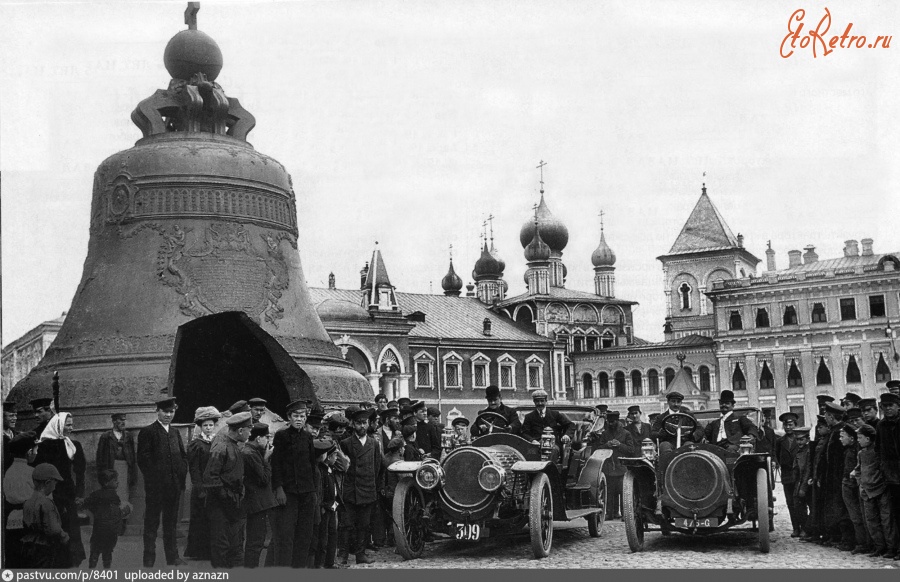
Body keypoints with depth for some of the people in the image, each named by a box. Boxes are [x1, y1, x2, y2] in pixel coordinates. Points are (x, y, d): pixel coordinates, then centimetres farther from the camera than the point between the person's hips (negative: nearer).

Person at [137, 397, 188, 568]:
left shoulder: (175, 432, 16)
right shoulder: (147, 432, -4)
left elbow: (183, 456, 17)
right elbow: (143, 458, -9)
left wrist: (181, 474, 5)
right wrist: (153, 477, -11)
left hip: (174, 485, 5)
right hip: (155, 486, -5)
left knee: (171, 522, 11)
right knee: (151, 523, 1)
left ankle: (172, 557, 17)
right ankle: (149, 559, 7)